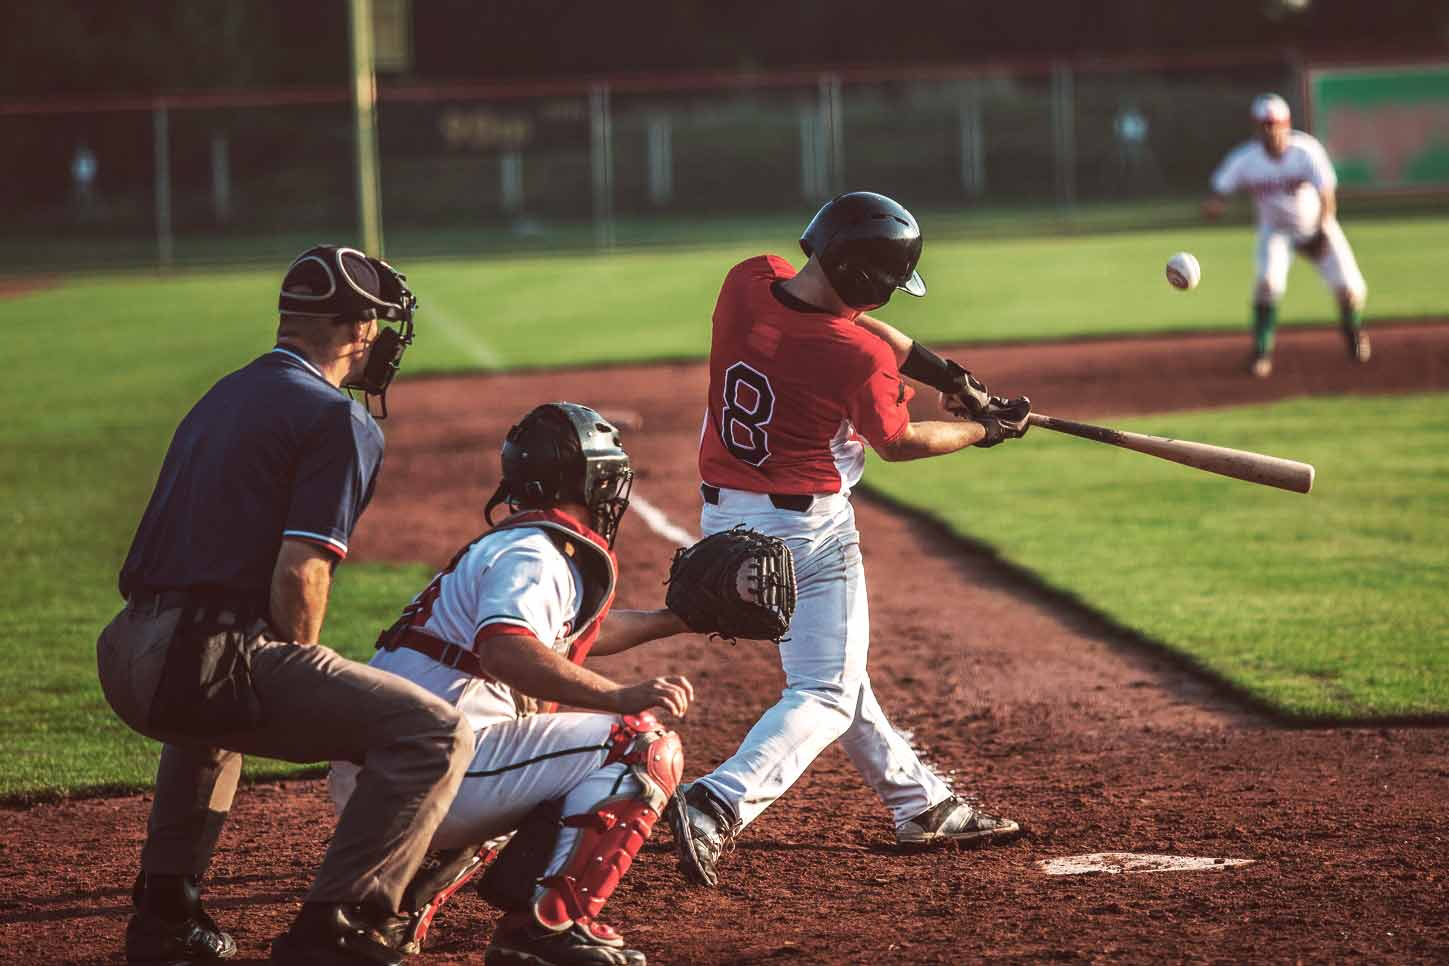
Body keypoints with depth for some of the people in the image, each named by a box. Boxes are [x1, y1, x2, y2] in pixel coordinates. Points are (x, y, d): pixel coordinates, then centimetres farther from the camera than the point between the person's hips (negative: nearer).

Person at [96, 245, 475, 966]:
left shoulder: (221, 399, 24)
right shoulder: (337, 420, -4)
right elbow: (297, 576, -14)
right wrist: (299, 689, 4)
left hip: (126, 661, 9)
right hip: (209, 659, -9)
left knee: (213, 715, 43)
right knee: (435, 735, -10)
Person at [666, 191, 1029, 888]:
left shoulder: (747, 283, -6)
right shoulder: (860, 358, -23)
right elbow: (896, 443, -3)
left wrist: (952, 376, 10)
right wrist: (984, 431, 13)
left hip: (722, 518, 8)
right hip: (808, 529, -8)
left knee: (828, 667, 20)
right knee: (827, 694, 1)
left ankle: (922, 804, 35)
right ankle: (718, 805, -21)